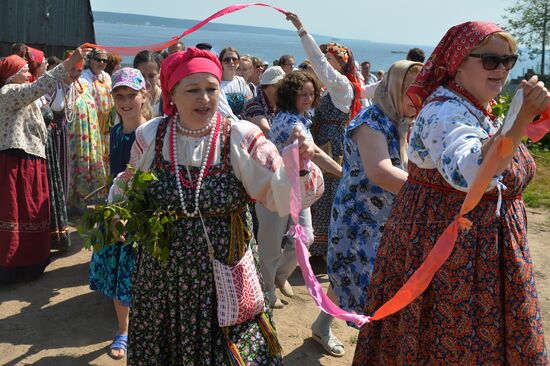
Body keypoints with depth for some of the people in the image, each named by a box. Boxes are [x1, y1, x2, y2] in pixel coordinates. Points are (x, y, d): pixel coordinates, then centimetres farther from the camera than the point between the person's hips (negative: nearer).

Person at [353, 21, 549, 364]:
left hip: (486, 253, 10)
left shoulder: (478, 110, 9)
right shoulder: (445, 112, -22)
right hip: (445, 246, -10)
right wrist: (521, 119, -49)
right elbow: (469, 175, -43)